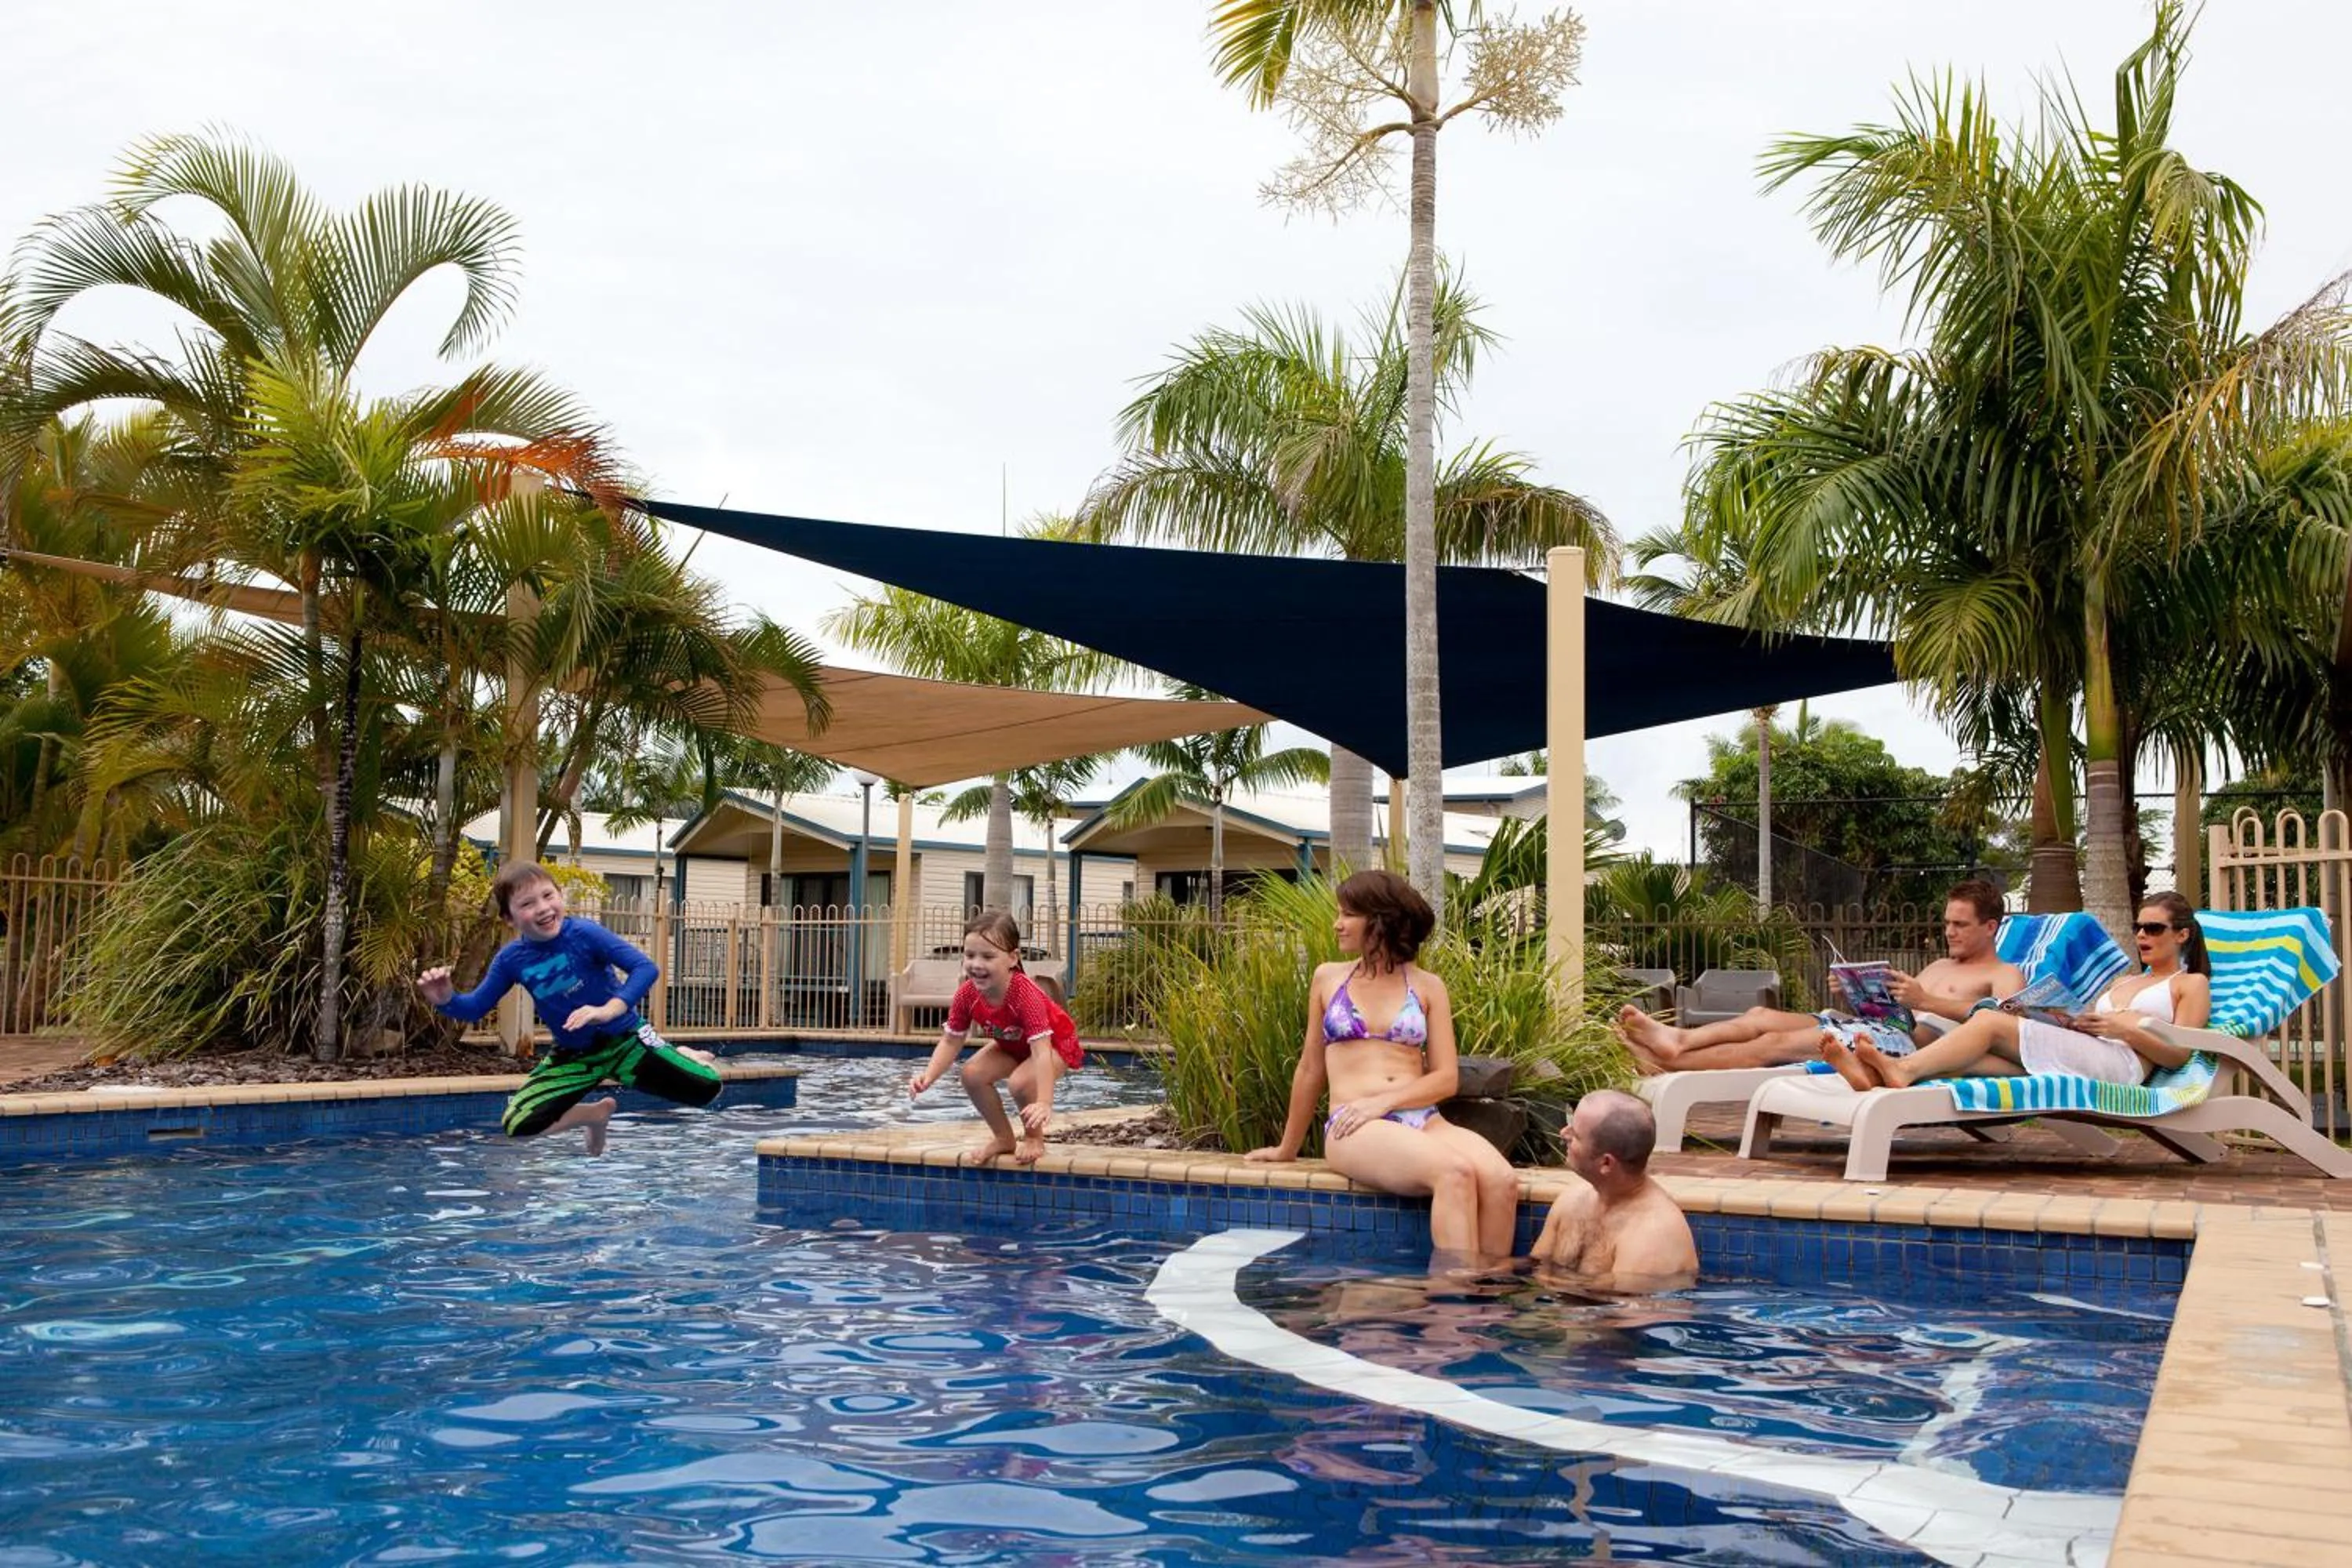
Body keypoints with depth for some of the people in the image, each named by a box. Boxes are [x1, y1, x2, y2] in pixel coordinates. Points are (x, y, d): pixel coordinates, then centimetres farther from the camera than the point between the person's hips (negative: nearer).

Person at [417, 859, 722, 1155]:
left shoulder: (584, 934, -20)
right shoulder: (511, 959, -8)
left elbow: (646, 968, -27)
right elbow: (474, 1008, 2)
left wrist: (609, 1010, -40)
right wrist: (445, 1000, -21)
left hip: (624, 1039, -3)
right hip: (573, 1055, 3)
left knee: (706, 1088, -19)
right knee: (518, 1125, -14)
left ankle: (680, 1059, 21)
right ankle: (595, 1114, 15)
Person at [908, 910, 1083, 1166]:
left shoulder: (1025, 994, -41)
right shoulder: (967, 995, -24)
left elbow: (1041, 1051, -46)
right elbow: (951, 1041, -14)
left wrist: (1044, 1102, -55)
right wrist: (928, 1076, -31)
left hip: (1055, 1043, -6)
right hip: (1011, 1045, 6)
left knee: (1020, 1082, -31)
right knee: (973, 1074, -14)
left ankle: (1034, 1138, 0)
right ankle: (1004, 1138, 8)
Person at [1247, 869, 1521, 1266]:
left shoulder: (1427, 987, 13)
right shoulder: (1329, 978, 14)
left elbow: (1447, 1079, 7)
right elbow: (1310, 1070, 19)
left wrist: (1384, 1100, -10)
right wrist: (1287, 1149, 24)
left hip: (1424, 1121, 2)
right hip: (1355, 1130, -2)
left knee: (1502, 1180, -30)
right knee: (1456, 1172, -34)